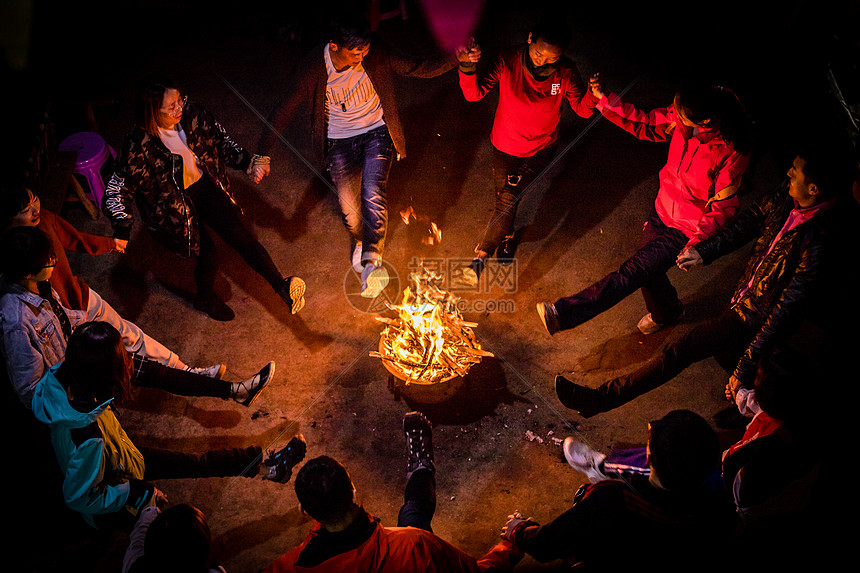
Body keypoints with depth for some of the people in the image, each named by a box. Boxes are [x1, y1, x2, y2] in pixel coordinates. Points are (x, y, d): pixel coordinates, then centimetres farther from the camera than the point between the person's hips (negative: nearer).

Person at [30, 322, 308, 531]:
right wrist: (138, 493, -20)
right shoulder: (88, 437, -47)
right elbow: (78, 498, -31)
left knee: (198, 463, 18)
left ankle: (261, 461, 34)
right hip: (110, 511, -8)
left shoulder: (60, 377, -23)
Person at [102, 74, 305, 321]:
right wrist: (122, 227, -35)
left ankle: (282, 287, -12)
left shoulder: (193, 114, -16)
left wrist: (247, 162, -12)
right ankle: (205, 299, 33)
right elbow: (117, 190, -20)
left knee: (242, 236, -8)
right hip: (176, 204, -4)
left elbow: (221, 142, 2)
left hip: (205, 187, 4)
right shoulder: (139, 146, -27)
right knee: (208, 254, 1)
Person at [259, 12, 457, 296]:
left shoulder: (377, 55, -18)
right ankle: (360, 240, 39)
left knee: (373, 195, -22)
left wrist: (457, 59, -29)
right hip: (339, 141, 0)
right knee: (349, 208, 3)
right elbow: (284, 111, -15)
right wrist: (262, 153, -21)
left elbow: (418, 68, -12)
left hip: (376, 133, 0)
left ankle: (372, 260, -16)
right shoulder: (313, 69, -21)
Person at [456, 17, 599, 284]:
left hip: (541, 149, -1)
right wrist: (468, 68, -41)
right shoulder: (508, 61, -23)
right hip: (505, 146, 1)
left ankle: (481, 256, 3)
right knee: (504, 200, 16)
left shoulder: (566, 72, -19)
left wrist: (592, 95, -33)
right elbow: (475, 93, -20)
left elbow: (582, 109, -10)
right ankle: (506, 236, 50)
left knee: (508, 199, -13)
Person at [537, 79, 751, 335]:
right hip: (662, 210, 7)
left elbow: (723, 206, -21)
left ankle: (564, 313, -11)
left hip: (687, 231, -7)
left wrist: (697, 242, -28)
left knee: (633, 272, -13)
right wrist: (605, 99, -12)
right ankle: (665, 312, 56)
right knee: (647, 272, 24)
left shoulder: (732, 153, -31)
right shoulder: (681, 117, -17)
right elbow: (645, 124, -2)